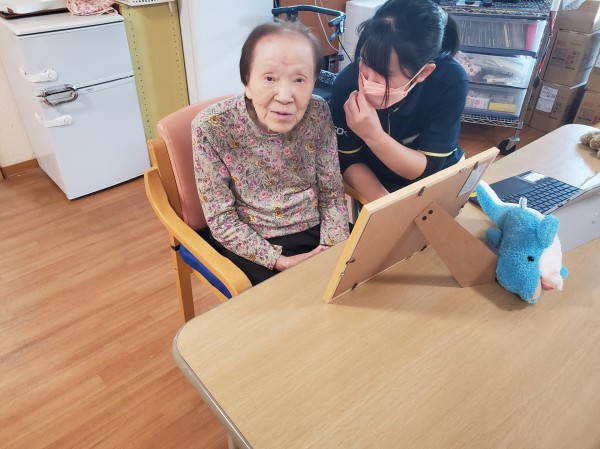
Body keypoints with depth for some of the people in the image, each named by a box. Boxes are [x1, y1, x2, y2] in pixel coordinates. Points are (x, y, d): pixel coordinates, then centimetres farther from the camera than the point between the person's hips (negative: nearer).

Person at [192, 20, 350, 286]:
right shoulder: (211, 127, -19)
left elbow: (332, 194, -1)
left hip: (316, 231, 3)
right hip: (252, 245, -3)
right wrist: (280, 261, -19)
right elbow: (221, 220, -13)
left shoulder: (319, 115, -11)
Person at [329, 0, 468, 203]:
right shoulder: (347, 83, -22)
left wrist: (373, 136, -34)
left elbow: (429, 168, -20)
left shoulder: (450, 82, -23)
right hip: (372, 185, -1)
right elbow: (348, 161, -12)